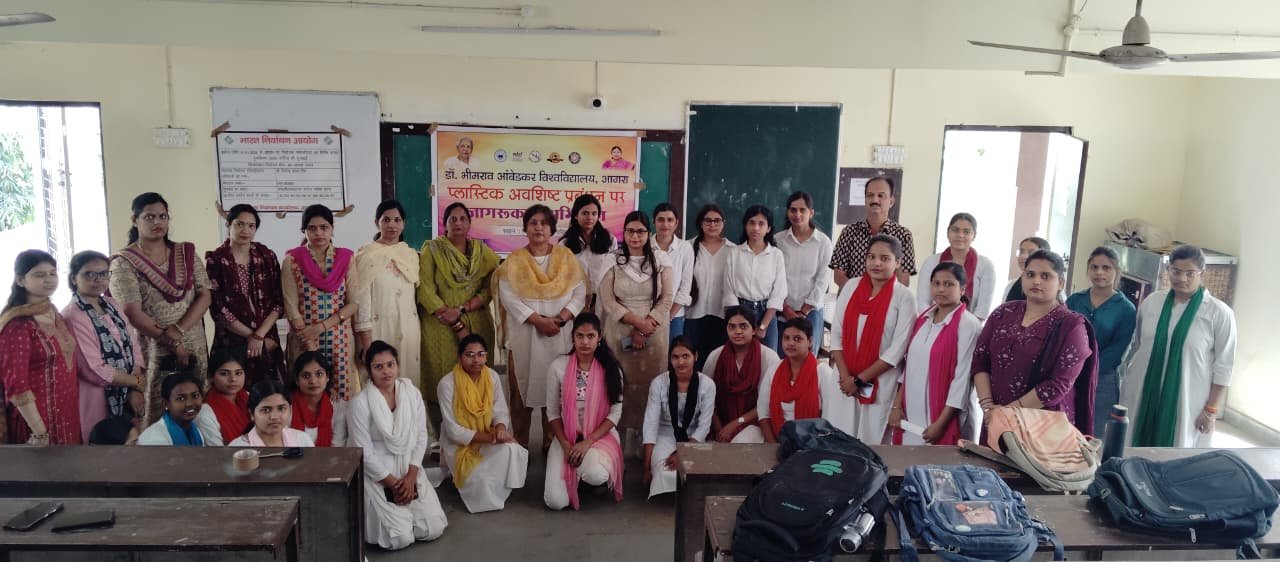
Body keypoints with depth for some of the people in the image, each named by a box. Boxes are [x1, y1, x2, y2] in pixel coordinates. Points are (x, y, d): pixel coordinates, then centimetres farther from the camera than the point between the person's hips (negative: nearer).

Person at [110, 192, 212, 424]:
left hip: (194, 350, 4)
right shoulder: (124, 263, -3)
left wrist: (178, 330, -14)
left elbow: (205, 296, 1)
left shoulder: (186, 253, 9)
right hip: (152, 353, -3)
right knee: (156, 415, -1)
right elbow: (132, 313, -11)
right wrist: (173, 343, -13)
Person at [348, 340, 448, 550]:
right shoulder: (361, 403, -16)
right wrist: (393, 484, -13)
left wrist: (411, 477, -10)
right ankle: (371, 512, 17)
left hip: (409, 470, 4)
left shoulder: (412, 394, -3)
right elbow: (364, 453, -14)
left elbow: (421, 438, 0)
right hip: (377, 475, -4)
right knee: (401, 538, -13)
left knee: (433, 530, -4)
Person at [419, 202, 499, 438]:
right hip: (440, 328, -2)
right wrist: (457, 325, -10)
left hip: (477, 325, 2)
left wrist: (462, 309, -14)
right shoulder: (431, 249, 2)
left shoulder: (483, 251, 10)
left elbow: (489, 289, 2)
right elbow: (426, 290, -5)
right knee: (441, 383, -3)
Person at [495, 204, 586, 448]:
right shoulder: (514, 260, 5)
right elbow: (508, 295, -6)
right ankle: (520, 445, 11)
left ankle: (552, 444, 14)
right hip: (524, 334, -1)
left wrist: (560, 318, -14)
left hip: (559, 335, 1)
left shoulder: (566, 257, 7)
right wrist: (538, 320, -16)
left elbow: (579, 291, 1)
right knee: (522, 388, 2)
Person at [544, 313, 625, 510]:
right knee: (555, 501, -15)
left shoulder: (610, 368, -7)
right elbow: (552, 412, 0)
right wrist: (566, 445, -11)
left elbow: (615, 413, -7)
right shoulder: (558, 366, -6)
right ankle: (577, 473, 19)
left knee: (595, 475, -35)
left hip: (600, 434, -1)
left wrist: (587, 443, -16)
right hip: (566, 436, 1)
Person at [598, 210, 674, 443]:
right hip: (620, 334, 0)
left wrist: (644, 330, -11)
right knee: (622, 385, 0)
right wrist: (637, 321, -15)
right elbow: (607, 301, -4)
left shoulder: (661, 259, 3)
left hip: (653, 335, 0)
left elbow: (666, 299, -1)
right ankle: (624, 439, 9)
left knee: (650, 385, 1)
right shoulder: (613, 261, 2)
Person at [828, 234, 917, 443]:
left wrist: (859, 379, -9)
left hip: (879, 384, -3)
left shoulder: (904, 298, -6)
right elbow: (836, 334, 2)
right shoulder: (850, 287, 3)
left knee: (870, 440, 3)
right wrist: (845, 376, -8)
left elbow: (897, 349, -9)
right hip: (844, 380, 3)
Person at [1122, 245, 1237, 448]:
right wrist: (1125, 384, 13)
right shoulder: (1151, 302, 3)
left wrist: (1211, 409, -7)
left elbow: (1223, 366, -6)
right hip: (1141, 397, 3)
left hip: (1186, 402, -3)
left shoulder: (1219, 313, -8)